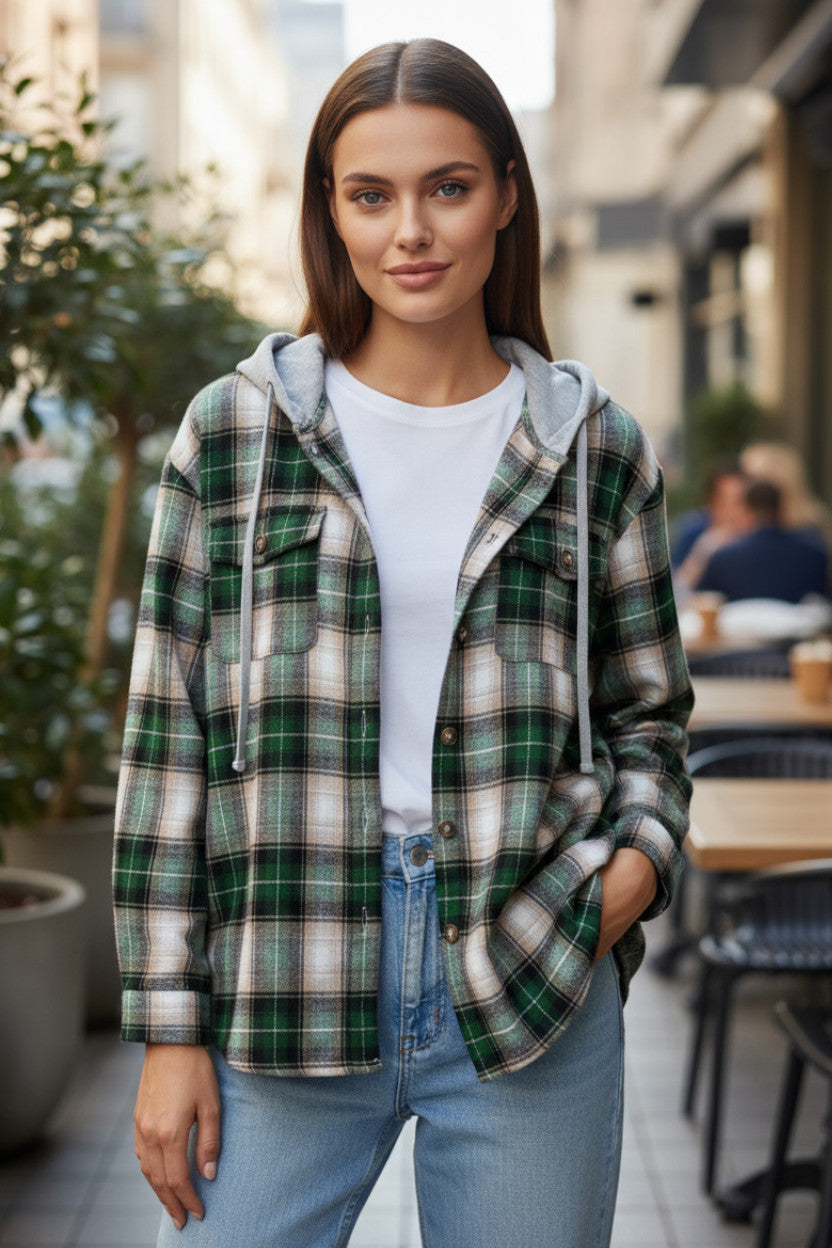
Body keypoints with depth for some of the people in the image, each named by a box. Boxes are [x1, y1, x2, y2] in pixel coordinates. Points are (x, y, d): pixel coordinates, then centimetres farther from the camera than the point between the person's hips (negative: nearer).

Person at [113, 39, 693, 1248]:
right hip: (286, 986, 0)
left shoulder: (593, 446, 5)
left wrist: (640, 854, -7)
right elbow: (170, 731, 1)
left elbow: (648, 710, 14)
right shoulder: (237, 429, 1)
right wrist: (169, 1026, -1)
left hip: (534, 997, 1)